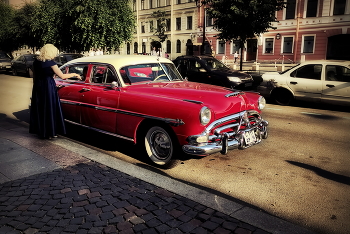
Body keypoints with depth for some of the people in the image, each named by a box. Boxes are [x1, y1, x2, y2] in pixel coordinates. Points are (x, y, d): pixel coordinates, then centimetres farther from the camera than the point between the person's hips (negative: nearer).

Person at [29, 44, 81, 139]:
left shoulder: (36, 61, 6)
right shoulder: (50, 63, -14)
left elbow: (34, 77, 13)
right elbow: (62, 76, -14)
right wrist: (74, 74, -1)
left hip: (38, 88, 7)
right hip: (48, 88, -7)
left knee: (39, 109, 15)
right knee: (49, 109, 3)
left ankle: (40, 130, 26)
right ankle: (49, 133, 9)